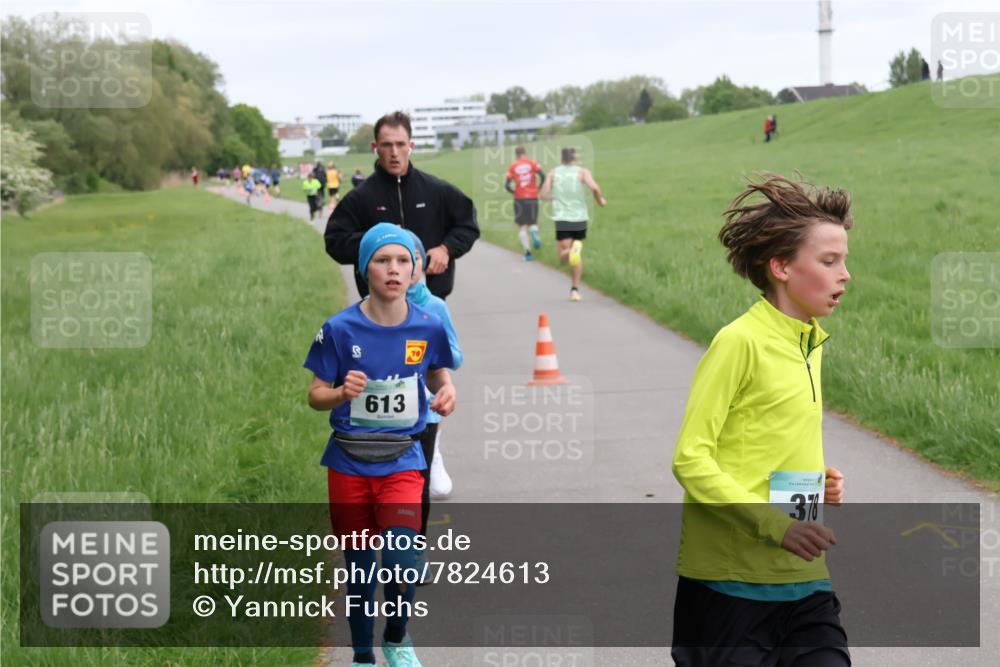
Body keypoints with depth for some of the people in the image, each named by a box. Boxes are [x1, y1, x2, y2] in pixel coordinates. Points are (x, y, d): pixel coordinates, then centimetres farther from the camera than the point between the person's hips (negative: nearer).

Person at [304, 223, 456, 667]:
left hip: (401, 463, 0)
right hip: (348, 465, 0)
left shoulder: (428, 327, -4)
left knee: (401, 565, -15)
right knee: (358, 568, 9)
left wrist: (446, 391, -8)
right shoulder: (340, 329, -9)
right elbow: (315, 396, -2)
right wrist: (342, 393, -23)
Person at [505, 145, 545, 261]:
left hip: (519, 199, -1)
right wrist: (539, 189, 3)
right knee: (532, 222, 16)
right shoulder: (532, 163, 4)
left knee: (522, 226, 6)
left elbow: (507, 185, -5)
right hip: (533, 197, 1)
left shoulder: (513, 166, 2)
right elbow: (543, 176, -11)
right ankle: (535, 233, -20)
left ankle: (527, 252, -8)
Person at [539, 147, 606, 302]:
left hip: (561, 218, 0)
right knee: (576, 258, 16)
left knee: (563, 258, -1)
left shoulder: (553, 173, 7)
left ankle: (570, 252, -36)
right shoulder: (582, 172, 0)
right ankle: (575, 290, 12)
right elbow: (595, 187, -17)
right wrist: (600, 200, 3)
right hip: (579, 218, 0)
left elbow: (543, 194, 1)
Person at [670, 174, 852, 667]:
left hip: (806, 583, 7)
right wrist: (775, 526, -20)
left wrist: (820, 481, 7)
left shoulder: (812, 343, 13)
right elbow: (690, 459, -15)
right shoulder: (740, 340, -11)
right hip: (731, 584, -7)